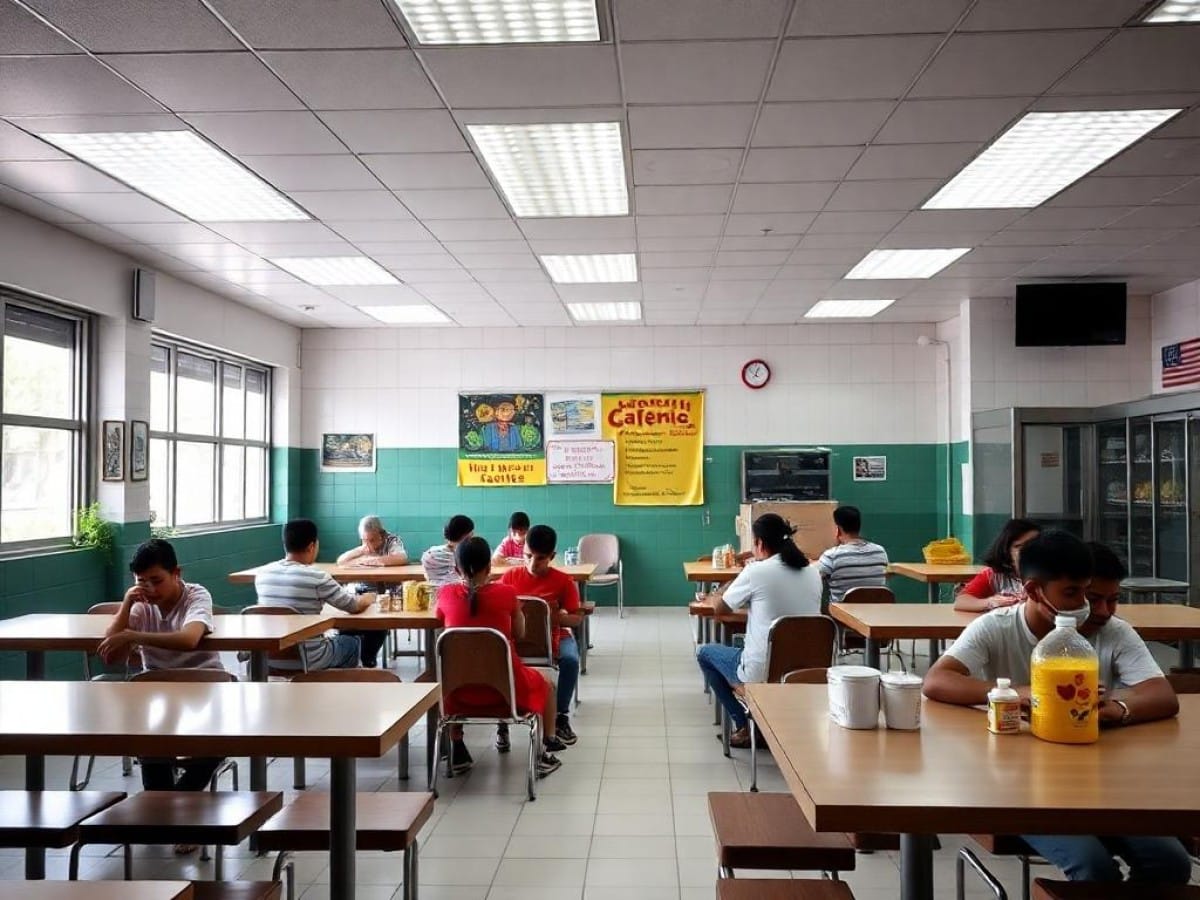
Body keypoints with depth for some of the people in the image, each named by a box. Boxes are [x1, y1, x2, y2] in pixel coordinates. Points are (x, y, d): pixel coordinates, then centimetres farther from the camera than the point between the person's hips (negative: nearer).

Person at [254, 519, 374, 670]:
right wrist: (367, 599, 16)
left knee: (330, 637, 31)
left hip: (270, 659, 6)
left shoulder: (262, 574, -3)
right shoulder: (317, 577, -19)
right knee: (352, 642, 23)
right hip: (307, 660, -5)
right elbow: (354, 606, -7)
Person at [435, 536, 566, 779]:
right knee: (546, 682, 30)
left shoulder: (446, 593, -6)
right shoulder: (506, 593, -10)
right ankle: (546, 753, 26)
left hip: (461, 691, 2)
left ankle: (458, 752, 37)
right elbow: (519, 633, 5)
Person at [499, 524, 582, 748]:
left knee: (570, 660, -32)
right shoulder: (509, 577, -3)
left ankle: (561, 716, -11)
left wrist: (557, 617, -26)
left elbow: (577, 618, -4)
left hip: (554, 635, 0)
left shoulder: (563, 580, -6)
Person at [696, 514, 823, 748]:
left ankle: (744, 727, 15)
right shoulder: (813, 573, 3)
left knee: (705, 653, 21)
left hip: (761, 675, -6)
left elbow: (718, 608, 0)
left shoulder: (756, 572, -13)